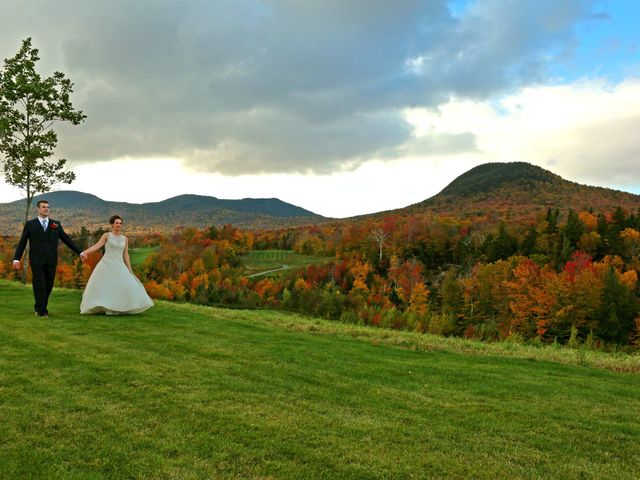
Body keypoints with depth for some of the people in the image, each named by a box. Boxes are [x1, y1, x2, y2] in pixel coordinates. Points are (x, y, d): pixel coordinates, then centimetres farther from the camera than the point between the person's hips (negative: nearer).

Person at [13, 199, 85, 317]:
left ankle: (39, 307, 27)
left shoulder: (56, 224, 10)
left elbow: (66, 239, 11)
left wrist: (79, 252, 6)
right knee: (39, 286, -4)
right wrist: (16, 258, -8)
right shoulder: (30, 224, 4)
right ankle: (42, 311, 7)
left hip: (51, 261, 2)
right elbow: (22, 243, 2)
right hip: (36, 261, -2)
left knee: (48, 286, 7)